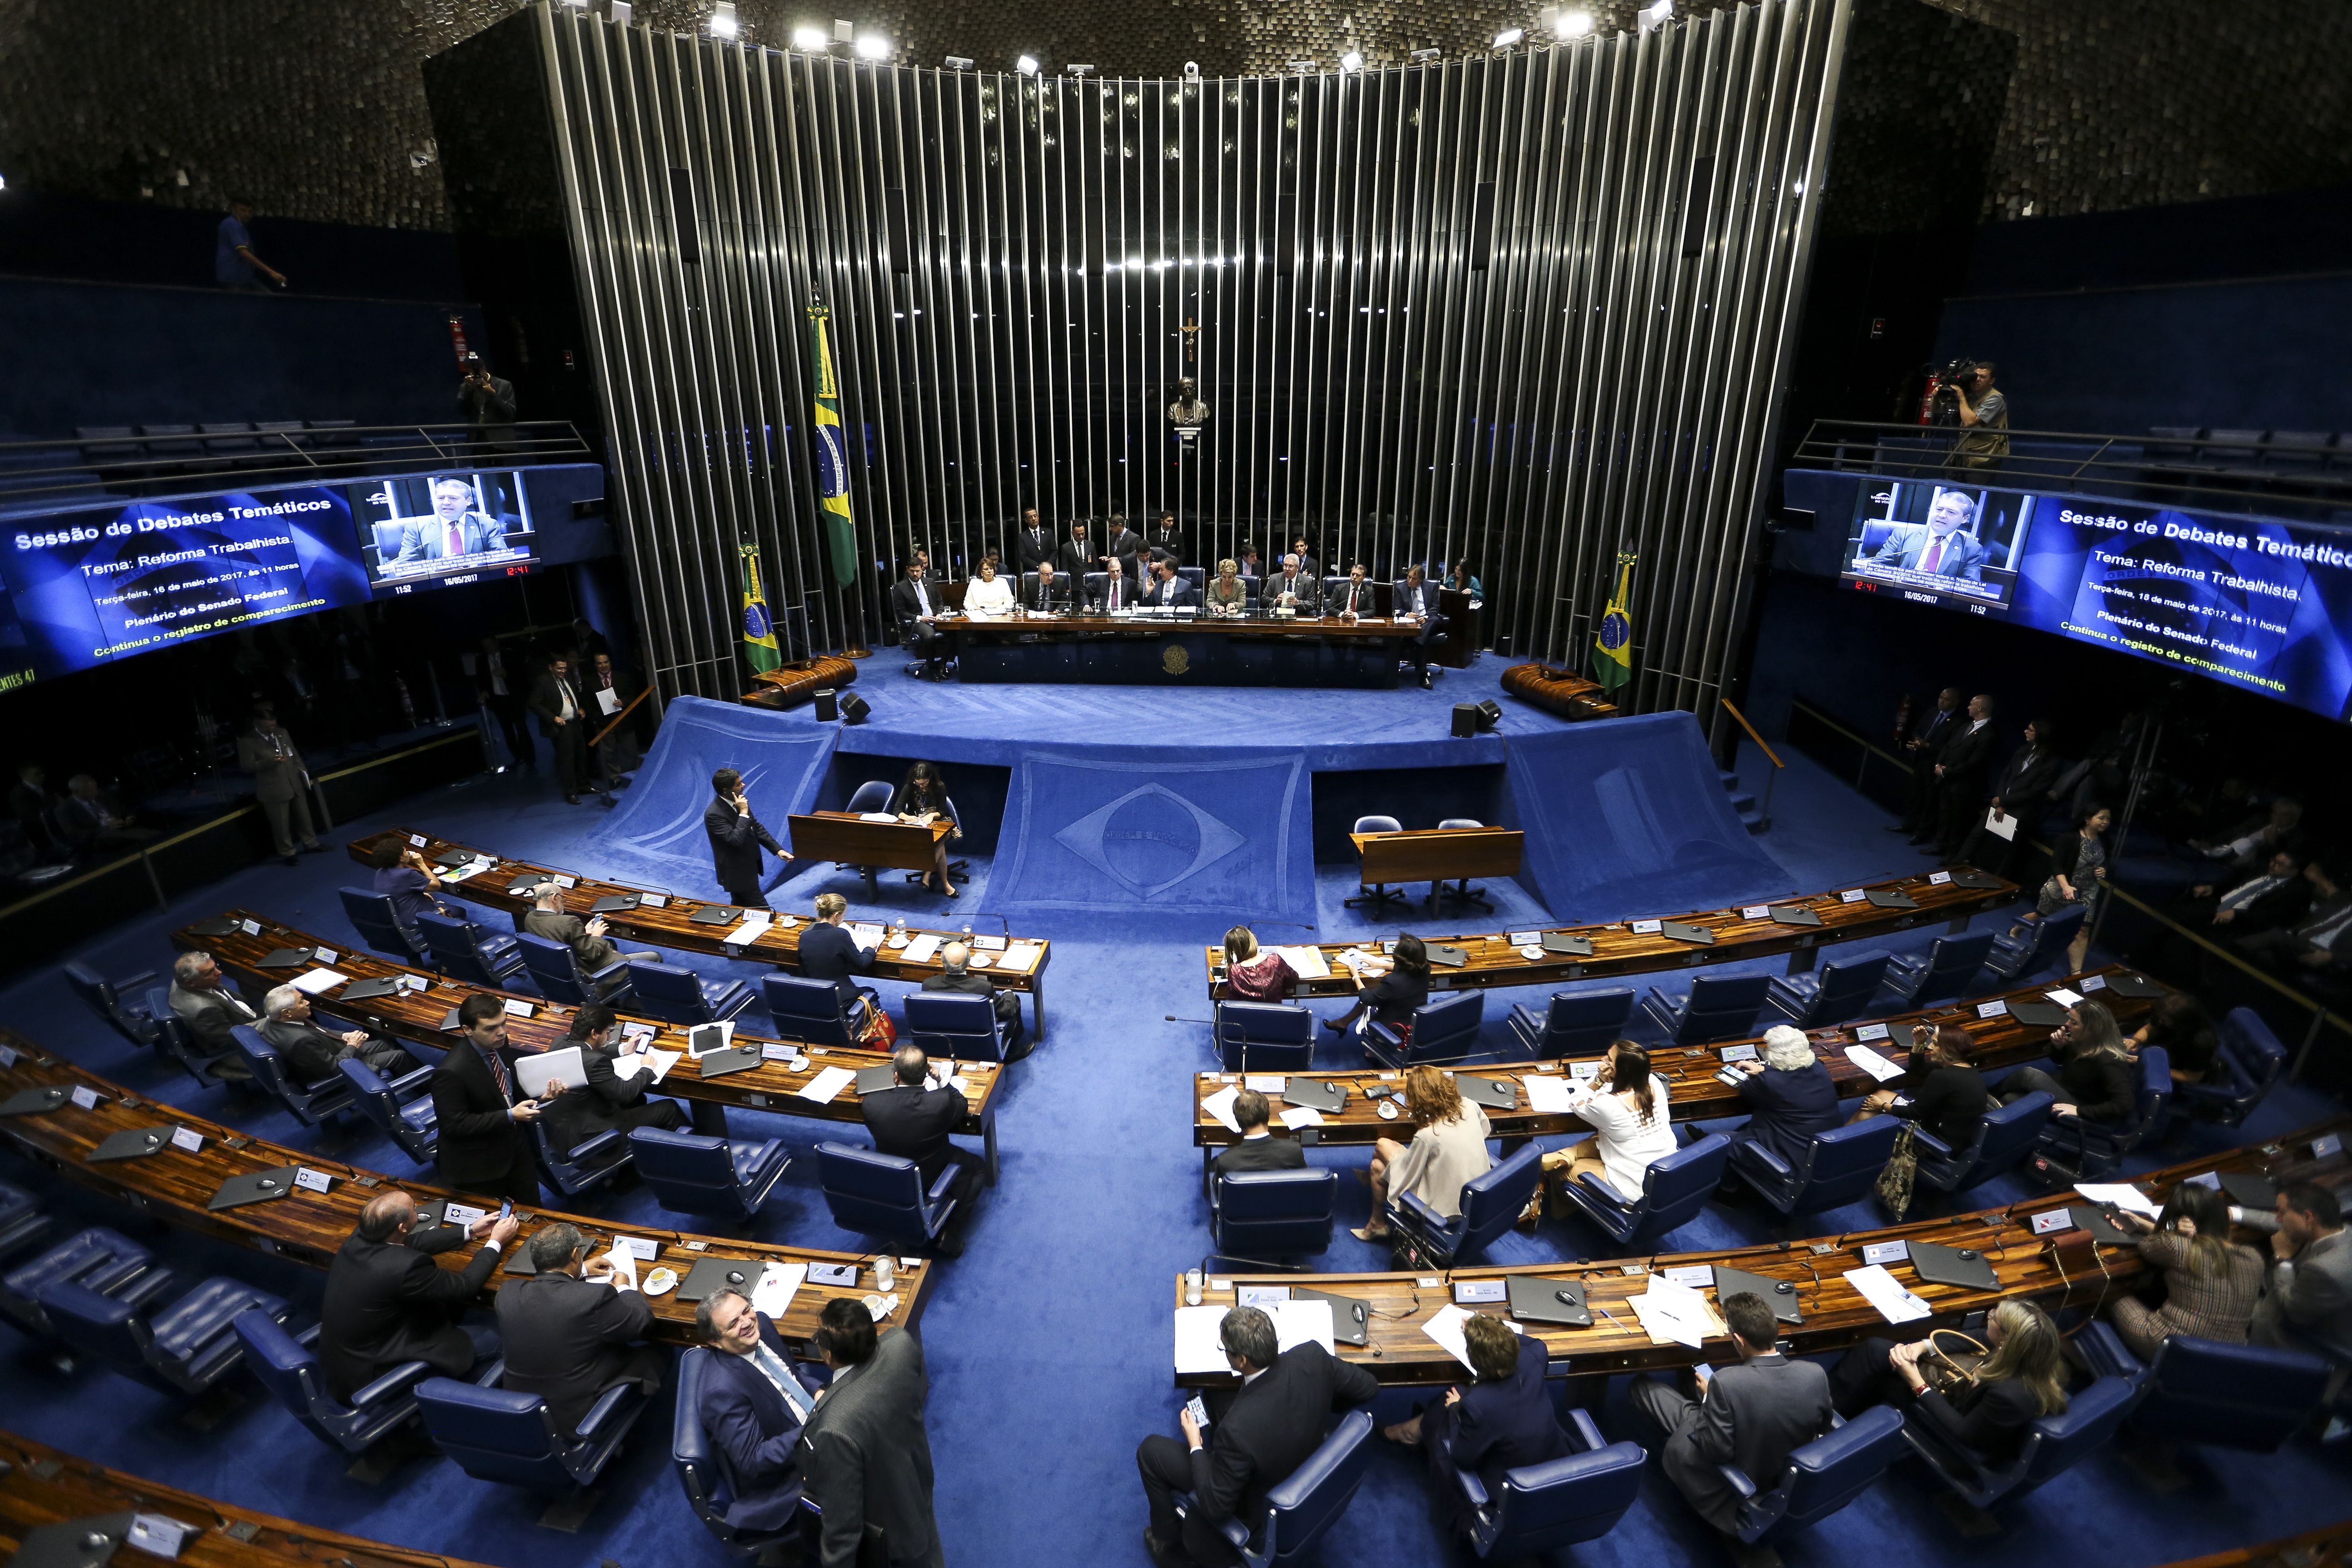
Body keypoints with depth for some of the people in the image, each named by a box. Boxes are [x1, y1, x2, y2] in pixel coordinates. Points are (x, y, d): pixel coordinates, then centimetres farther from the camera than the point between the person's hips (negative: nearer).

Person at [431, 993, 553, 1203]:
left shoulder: (499, 1044, -8)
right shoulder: (451, 1072, -29)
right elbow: (454, 1125, -24)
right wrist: (510, 1116, -28)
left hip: (516, 1144, 7)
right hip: (480, 1165, -7)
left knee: (531, 1212, 21)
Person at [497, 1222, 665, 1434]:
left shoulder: (508, 1292, -14)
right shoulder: (596, 1297, -29)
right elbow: (645, 1322, -11)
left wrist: (580, 1270, 19)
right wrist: (624, 1287, 5)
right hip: (579, 1418, -6)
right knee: (658, 1354, 15)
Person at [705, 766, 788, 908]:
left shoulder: (739, 801, -1)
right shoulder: (714, 814, -26)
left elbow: (756, 827, 9)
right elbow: (736, 840, -33)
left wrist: (778, 849, 2)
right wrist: (744, 813, -27)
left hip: (748, 866, 8)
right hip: (737, 872, -8)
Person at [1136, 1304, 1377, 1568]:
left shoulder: (1238, 1429, -42)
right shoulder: (1313, 1355, -29)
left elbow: (1215, 1507, -27)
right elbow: (1368, 1387, -11)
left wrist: (1195, 1446, -13)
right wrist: (1317, 1409, 4)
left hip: (1256, 1504, -5)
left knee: (1150, 1449, 10)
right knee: (1216, 1398, 24)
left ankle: (1167, 1542, 35)